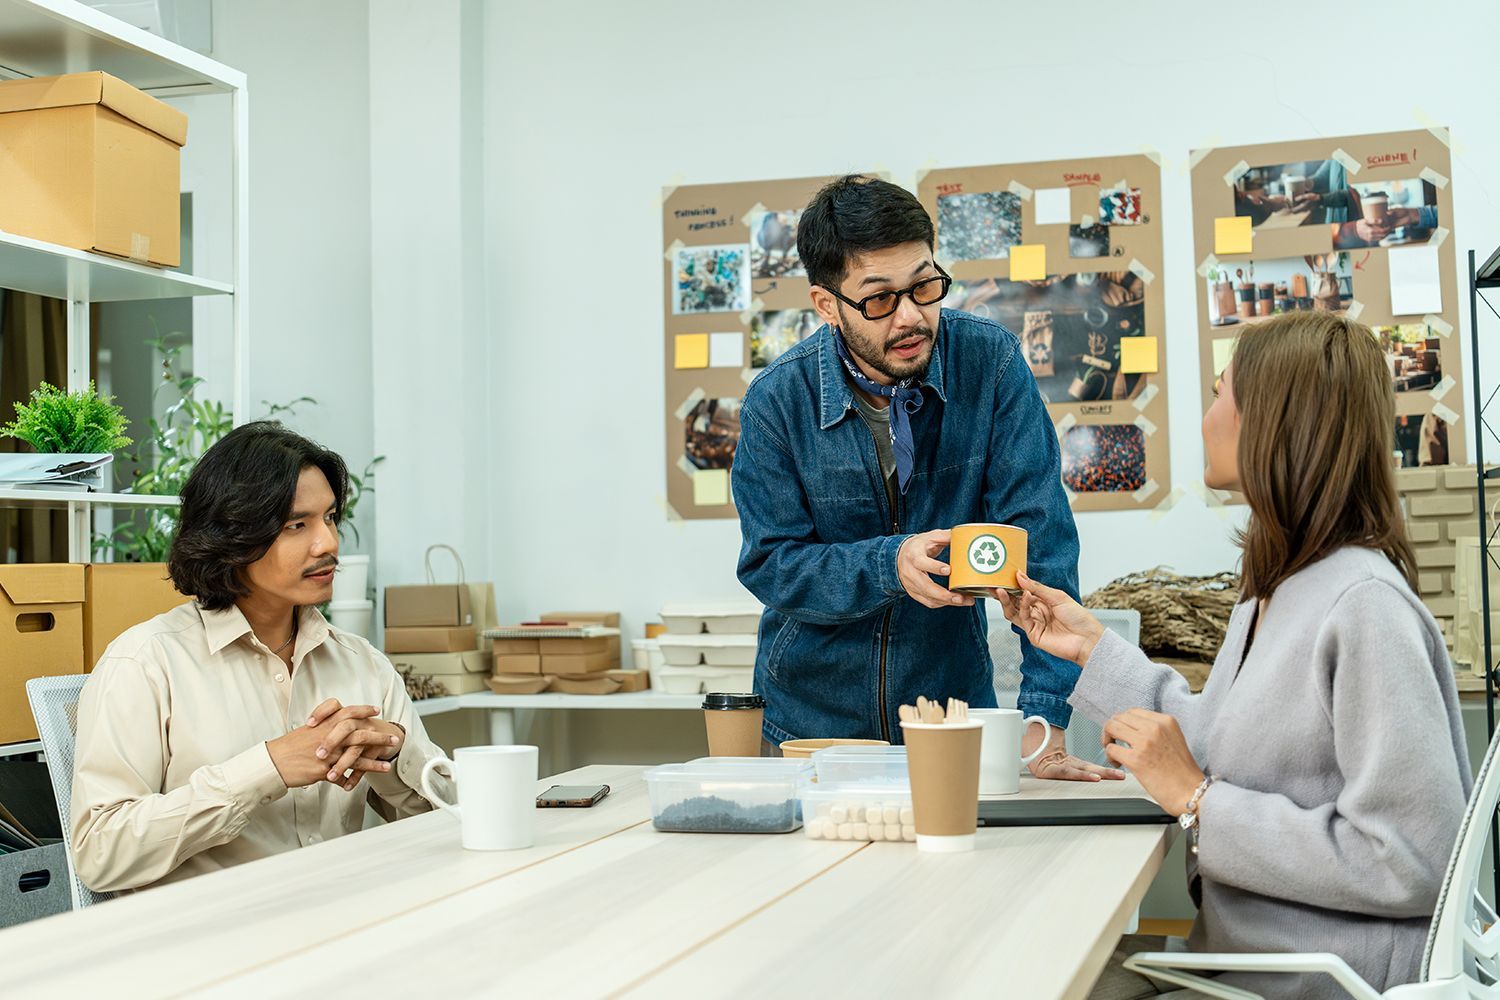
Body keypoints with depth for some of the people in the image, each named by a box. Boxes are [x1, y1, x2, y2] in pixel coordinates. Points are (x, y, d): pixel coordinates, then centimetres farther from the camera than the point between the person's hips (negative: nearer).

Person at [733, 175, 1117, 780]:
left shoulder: (990, 362, -10)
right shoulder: (776, 401, -10)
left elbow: (1036, 534, -14)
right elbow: (770, 565, -9)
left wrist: (1043, 720, -22)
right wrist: (892, 564, -27)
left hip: (955, 706, 0)